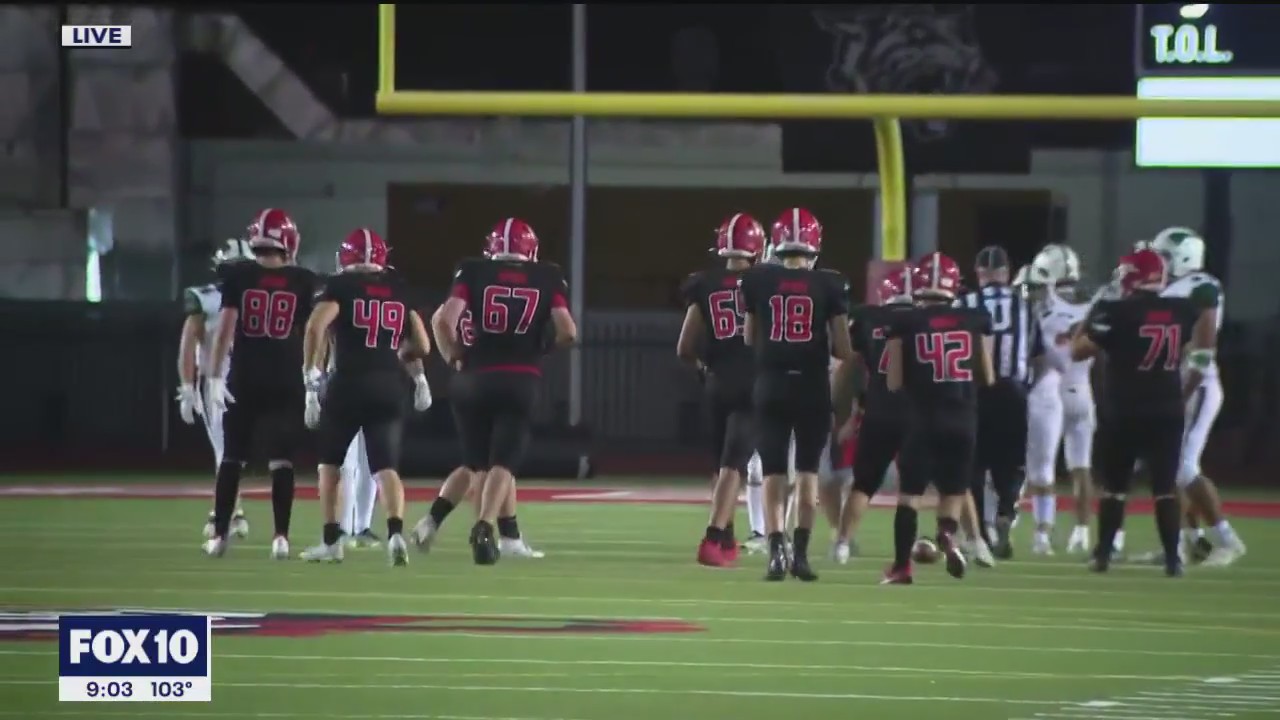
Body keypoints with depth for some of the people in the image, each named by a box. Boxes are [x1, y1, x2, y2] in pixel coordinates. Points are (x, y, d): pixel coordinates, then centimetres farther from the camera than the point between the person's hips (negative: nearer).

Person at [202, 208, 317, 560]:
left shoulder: (237, 276, -1)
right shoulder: (304, 282, 2)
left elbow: (226, 326, -6)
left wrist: (215, 376, -6)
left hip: (244, 379, 0)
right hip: (286, 381, 0)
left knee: (232, 458, 9)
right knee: (281, 461, 3)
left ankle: (219, 535, 7)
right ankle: (281, 536, -5)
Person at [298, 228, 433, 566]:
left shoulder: (341, 286, 1)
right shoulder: (399, 290, 13)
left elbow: (316, 327, -16)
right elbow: (422, 346, 14)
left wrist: (311, 378, -11)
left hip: (349, 384, -2)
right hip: (390, 386, 2)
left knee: (330, 461, 18)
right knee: (386, 466, 0)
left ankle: (331, 541, 18)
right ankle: (396, 532, -25)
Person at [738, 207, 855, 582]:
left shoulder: (757, 281, -1)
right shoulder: (829, 285, -4)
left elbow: (749, 338, 9)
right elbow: (843, 349, -3)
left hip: (771, 384, 1)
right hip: (812, 386, -1)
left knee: (773, 471, 5)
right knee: (808, 469, 10)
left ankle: (777, 549, -9)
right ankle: (800, 551, 4)